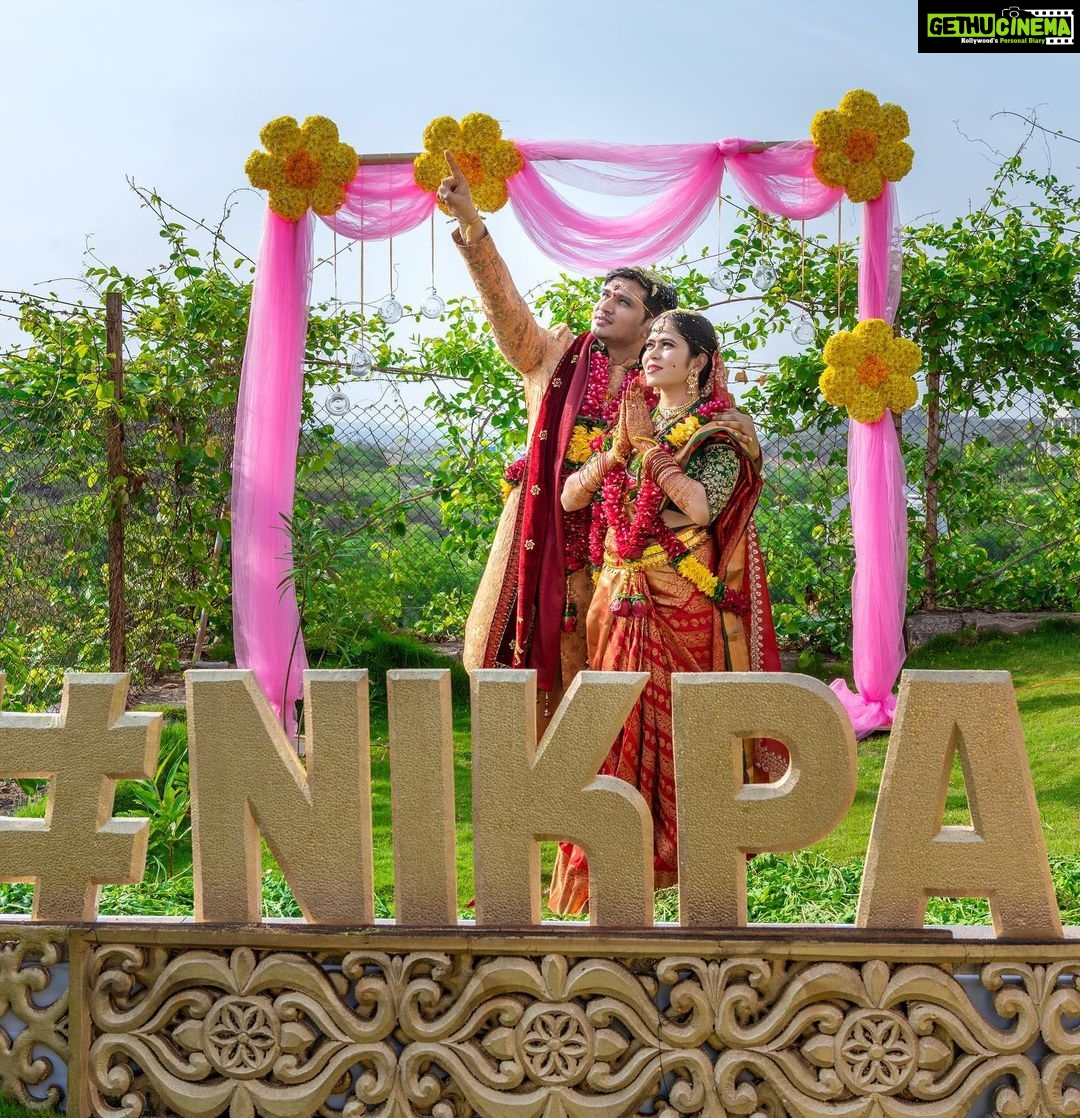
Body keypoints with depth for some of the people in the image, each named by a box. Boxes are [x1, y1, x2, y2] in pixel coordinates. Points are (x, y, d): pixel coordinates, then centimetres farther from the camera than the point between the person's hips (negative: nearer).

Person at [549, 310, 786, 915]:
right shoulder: (632, 422, 14)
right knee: (622, 722, 1)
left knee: (682, 723, -2)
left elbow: (703, 506, -18)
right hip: (625, 598, 4)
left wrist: (648, 445, -14)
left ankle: (689, 847, 9)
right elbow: (569, 497, 7)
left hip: (688, 601, -4)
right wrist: (618, 449, -8)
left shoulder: (720, 432, -1)